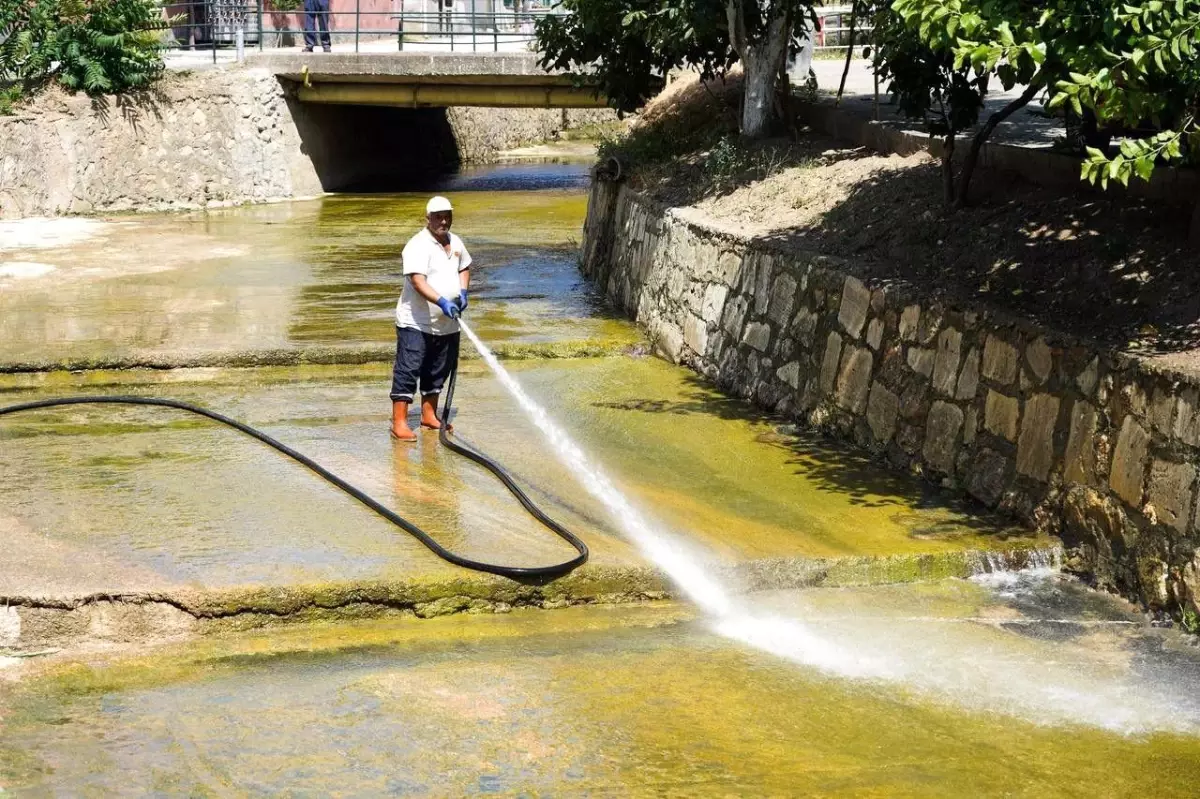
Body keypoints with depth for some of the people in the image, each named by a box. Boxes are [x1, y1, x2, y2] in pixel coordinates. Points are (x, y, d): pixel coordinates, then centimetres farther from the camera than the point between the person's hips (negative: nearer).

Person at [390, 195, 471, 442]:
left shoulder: (455, 243, 10)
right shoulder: (418, 246, -16)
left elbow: (464, 267, 27)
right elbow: (418, 281, -27)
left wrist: (463, 292, 8)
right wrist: (442, 302, -38)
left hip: (446, 324, 8)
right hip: (415, 323, -8)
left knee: (438, 372, 16)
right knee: (407, 371, -8)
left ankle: (429, 415, 30)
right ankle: (399, 423, -8)